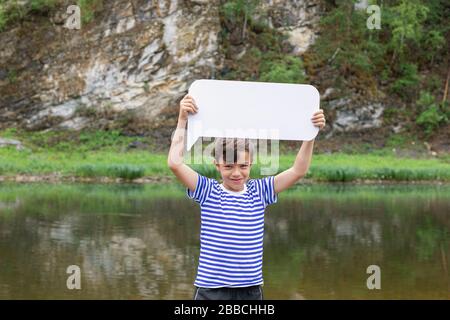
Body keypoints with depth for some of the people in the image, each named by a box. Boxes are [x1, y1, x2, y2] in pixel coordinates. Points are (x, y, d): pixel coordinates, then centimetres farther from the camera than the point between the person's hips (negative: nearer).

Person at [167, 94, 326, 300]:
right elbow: (175, 163, -16)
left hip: (251, 291, 3)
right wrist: (182, 120, -17)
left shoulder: (260, 191, 4)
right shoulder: (208, 191, -4)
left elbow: (298, 170, 2)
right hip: (211, 291, -3)